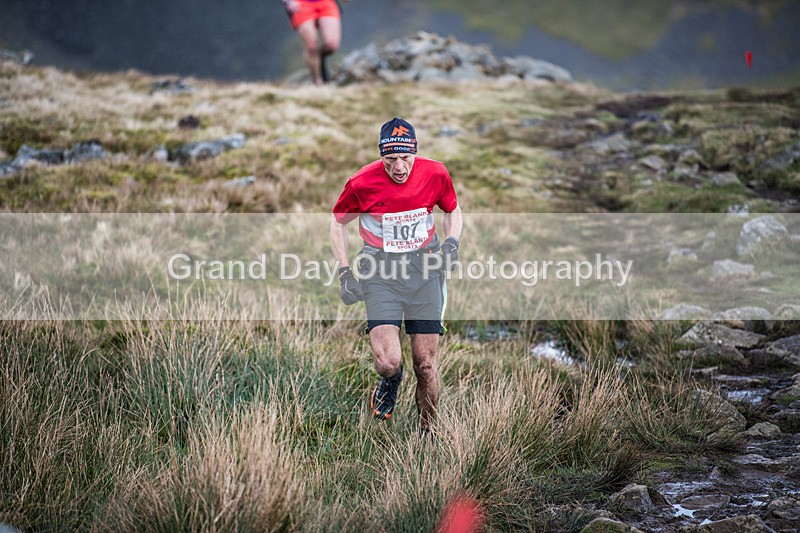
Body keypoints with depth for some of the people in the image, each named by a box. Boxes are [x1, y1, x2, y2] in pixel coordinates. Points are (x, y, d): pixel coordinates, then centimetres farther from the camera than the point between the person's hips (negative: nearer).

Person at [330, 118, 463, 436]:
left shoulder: (435, 174, -9)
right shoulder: (362, 183, -15)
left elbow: (453, 210, 12)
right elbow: (338, 222, 3)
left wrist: (451, 242, -7)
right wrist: (344, 274, -2)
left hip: (424, 267, 2)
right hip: (380, 270, -2)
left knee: (426, 364, 3)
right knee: (387, 361, -17)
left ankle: (427, 434, 23)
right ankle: (390, 383, 21)